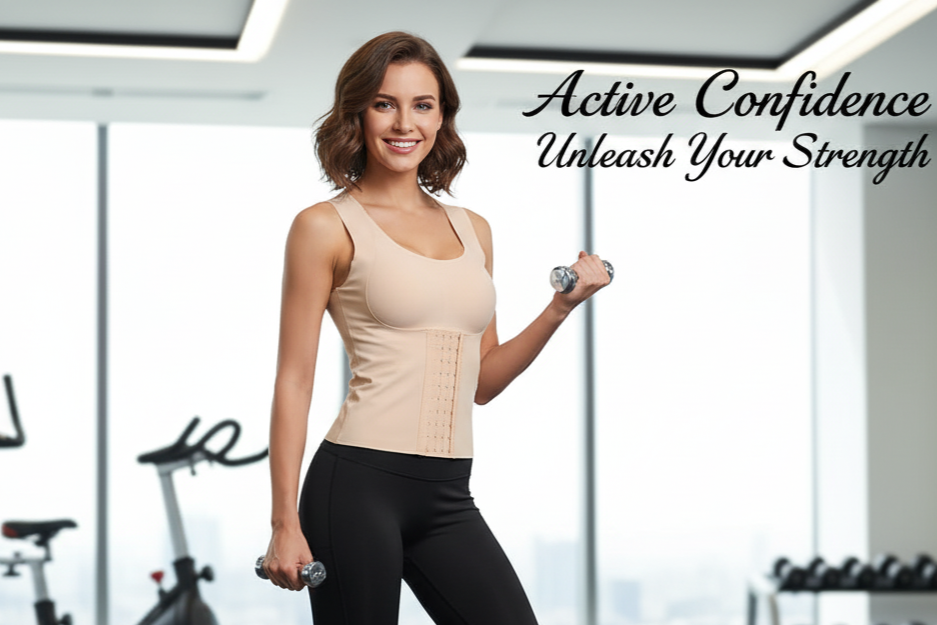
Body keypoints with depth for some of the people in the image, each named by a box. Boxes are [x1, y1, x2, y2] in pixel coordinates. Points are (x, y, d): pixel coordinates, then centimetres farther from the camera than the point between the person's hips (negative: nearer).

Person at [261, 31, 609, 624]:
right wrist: (285, 522, -9)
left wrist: (560, 308, 7)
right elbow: (294, 382, -4)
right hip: (358, 485, -5)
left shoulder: (473, 230, 14)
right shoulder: (327, 228, -2)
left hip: (448, 498, 5)